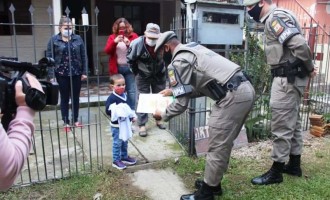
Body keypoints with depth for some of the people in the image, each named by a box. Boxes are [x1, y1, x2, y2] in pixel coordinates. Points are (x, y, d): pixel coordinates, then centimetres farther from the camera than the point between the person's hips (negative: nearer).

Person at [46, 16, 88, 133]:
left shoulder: (78, 39, 3)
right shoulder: (54, 40, -3)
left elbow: (83, 56, 4)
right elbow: (49, 58, -5)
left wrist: (84, 72, 0)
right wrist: (51, 75, -11)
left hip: (76, 73, 2)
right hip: (62, 74, -2)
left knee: (76, 97, 11)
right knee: (64, 98, 8)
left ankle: (75, 120, 26)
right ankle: (66, 123, 17)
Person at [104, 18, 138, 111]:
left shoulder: (133, 36, 5)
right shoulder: (112, 37, 9)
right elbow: (107, 51, -1)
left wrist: (129, 44, -18)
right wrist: (114, 42, -16)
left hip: (129, 67, -1)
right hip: (117, 68, 2)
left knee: (131, 91, -2)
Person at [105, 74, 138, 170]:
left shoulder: (124, 95, 6)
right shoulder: (112, 98, -18)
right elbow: (107, 110, -23)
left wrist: (132, 116, 13)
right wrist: (116, 111, -35)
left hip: (125, 123, 8)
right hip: (116, 125, -8)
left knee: (125, 142, 20)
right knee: (117, 143, 2)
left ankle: (124, 156, 36)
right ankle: (116, 160, 14)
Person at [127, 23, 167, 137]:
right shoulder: (137, 43, -24)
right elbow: (130, 59, -7)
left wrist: (165, 71, 1)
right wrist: (137, 72, -1)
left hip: (159, 75, 2)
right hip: (143, 76, -1)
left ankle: (158, 120, 31)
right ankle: (142, 125, 8)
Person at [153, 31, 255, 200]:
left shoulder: (179, 62, -5)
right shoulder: (194, 49, 23)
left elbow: (181, 103, -6)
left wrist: (162, 115, 12)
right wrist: (173, 91, 32)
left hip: (233, 96, -10)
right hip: (246, 89, 10)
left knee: (217, 146, 2)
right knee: (223, 143, 19)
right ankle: (213, 183, 34)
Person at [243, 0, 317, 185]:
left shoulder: (276, 17, -15)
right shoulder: (277, 17, 17)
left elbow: (299, 44, -24)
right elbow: (298, 44, 16)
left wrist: (309, 68, -11)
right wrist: (308, 69, 8)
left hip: (288, 78, -10)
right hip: (291, 77, 10)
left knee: (281, 125, -3)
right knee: (292, 122, 17)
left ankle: (276, 172, 9)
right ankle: (294, 165, 30)